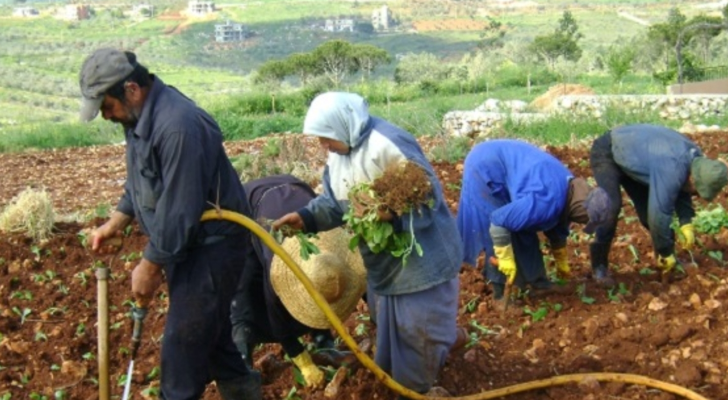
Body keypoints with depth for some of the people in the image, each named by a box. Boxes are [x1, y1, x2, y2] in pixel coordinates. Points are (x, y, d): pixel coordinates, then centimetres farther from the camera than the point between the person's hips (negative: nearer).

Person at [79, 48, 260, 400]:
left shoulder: (177, 126, -30)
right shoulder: (140, 116, 2)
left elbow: (178, 211, -27)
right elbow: (140, 183, 19)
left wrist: (149, 267, -18)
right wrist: (114, 223, 15)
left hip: (211, 245, -10)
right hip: (184, 242, 10)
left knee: (184, 339, -3)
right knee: (209, 327, 20)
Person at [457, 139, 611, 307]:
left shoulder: (568, 191, 0)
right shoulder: (546, 202, -32)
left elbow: (557, 229, 20)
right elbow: (500, 221, -31)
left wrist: (562, 263, 33)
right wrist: (506, 260, -20)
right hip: (485, 167, -9)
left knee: (526, 229, 13)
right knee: (500, 233, -9)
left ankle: (537, 281, 27)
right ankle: (500, 294, 3)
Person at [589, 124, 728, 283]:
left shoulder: (694, 157, -10)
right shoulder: (671, 170, -37)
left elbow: (681, 190, 8)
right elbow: (659, 215, -34)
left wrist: (686, 222, -5)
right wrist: (666, 253, -22)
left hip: (628, 153, 9)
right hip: (606, 152, -9)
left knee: (648, 207, 5)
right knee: (612, 206, -23)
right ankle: (599, 267, -16)